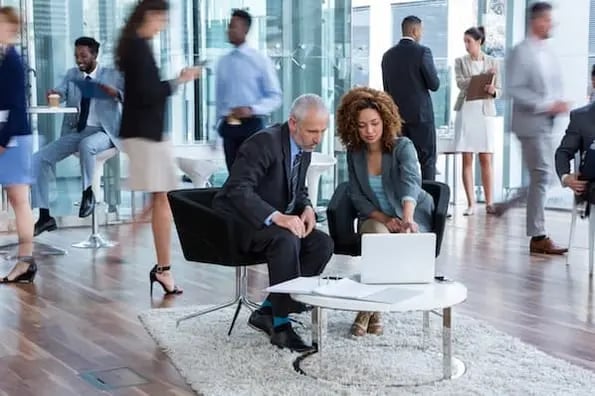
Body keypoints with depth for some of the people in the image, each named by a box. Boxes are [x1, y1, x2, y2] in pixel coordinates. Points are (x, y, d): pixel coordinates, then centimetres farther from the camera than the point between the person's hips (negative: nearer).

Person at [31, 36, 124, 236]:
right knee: (38, 159, -11)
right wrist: (54, 94, -29)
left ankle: (88, 192, -18)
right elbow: (62, 91, -5)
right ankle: (44, 215, -7)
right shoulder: (71, 75, 14)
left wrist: (116, 93, -26)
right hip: (74, 132, 5)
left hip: (102, 132, -5)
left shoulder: (113, 75, 2)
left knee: (86, 145, -40)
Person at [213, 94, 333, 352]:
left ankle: (267, 312, -8)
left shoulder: (304, 148, 5)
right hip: (239, 224, -8)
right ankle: (280, 324, -25)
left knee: (323, 244, -12)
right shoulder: (264, 142, -21)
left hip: (273, 222, 9)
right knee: (286, 241, -35)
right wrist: (277, 217, -42)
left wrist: (306, 209, -6)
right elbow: (238, 190, -30)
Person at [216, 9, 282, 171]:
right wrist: (219, 125, 14)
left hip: (252, 125, -4)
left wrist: (251, 109, -19)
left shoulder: (260, 60, -3)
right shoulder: (223, 62, 10)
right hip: (228, 127, 4)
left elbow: (275, 97, -5)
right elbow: (219, 97, 15)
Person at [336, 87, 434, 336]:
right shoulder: (354, 153, -2)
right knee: (377, 235, -33)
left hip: (411, 219, -2)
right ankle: (373, 309, -23)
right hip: (375, 218, 2)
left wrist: (407, 218, -54)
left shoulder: (403, 147, -15)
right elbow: (357, 197, 2)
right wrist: (383, 218, -16)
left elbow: (410, 182, -34)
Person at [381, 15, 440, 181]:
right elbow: (434, 85, -8)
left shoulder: (388, 55, 7)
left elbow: (386, 89, 11)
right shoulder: (422, 52, -10)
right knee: (427, 161, -1)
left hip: (397, 116, 5)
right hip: (421, 114, -5)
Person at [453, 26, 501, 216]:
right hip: (465, 111, 0)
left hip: (485, 111, 0)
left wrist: (492, 91, -15)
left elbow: (499, 90, 7)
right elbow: (460, 83, -8)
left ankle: (489, 202, 4)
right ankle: (470, 203, 2)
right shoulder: (460, 61, 8)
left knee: (486, 160, -2)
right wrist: (482, 76, -18)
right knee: (467, 159, -1)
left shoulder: (492, 62, 8)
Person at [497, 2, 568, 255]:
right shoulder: (521, 52, -9)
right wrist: (546, 105, -20)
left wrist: (559, 104, 3)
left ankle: (505, 206, 30)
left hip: (547, 124, 8)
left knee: (541, 177, 11)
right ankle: (538, 238, -1)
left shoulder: (549, 53, 15)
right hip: (531, 124, -8)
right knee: (541, 177, -7)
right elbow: (514, 89, -16)